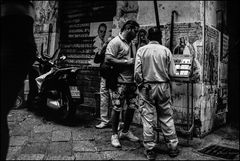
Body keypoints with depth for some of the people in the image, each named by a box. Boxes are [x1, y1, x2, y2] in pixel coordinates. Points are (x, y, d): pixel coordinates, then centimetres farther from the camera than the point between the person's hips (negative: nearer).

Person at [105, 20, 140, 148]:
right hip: (119, 81, -8)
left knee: (132, 107, 11)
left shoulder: (130, 43, 18)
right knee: (117, 109, -1)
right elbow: (108, 59, -20)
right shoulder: (115, 42, -9)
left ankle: (125, 132, 28)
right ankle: (114, 135, 15)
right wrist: (127, 62, -17)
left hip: (131, 81, 9)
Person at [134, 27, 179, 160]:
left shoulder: (141, 50, -2)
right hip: (163, 87, 1)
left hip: (147, 88, -1)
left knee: (148, 118, 6)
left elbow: (137, 72, -7)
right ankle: (173, 147, 21)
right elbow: (172, 73, -3)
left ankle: (150, 150, 13)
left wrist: (140, 84, 9)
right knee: (167, 118, 11)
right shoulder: (166, 51, -1)